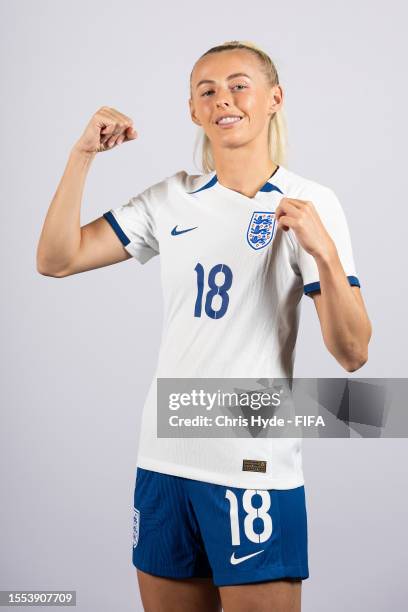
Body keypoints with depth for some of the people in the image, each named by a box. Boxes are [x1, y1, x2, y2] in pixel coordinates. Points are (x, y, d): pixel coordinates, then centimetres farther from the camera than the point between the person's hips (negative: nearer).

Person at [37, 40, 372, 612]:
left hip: (255, 470, -4)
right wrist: (82, 155, -5)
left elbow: (352, 354, -12)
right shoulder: (173, 199, 7)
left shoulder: (309, 203, -5)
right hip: (164, 460, 4)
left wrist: (324, 252, -28)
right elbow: (56, 259, 3)